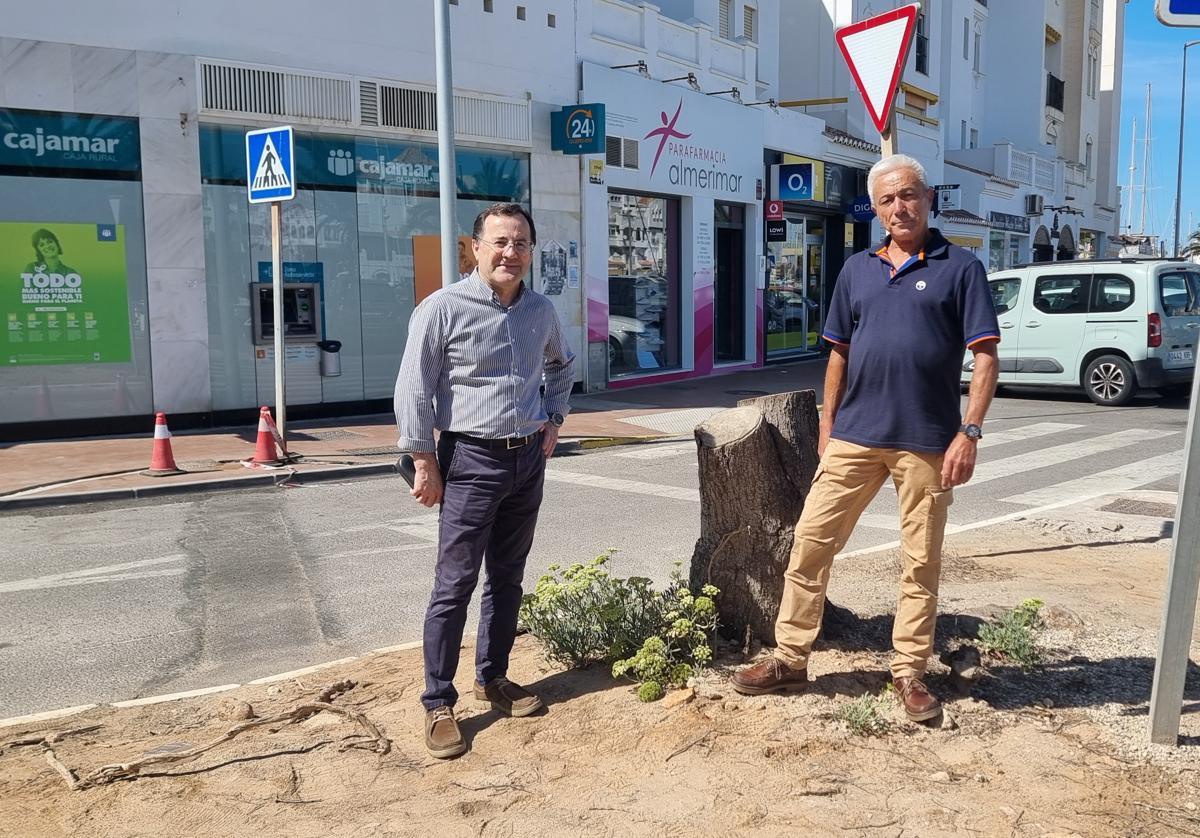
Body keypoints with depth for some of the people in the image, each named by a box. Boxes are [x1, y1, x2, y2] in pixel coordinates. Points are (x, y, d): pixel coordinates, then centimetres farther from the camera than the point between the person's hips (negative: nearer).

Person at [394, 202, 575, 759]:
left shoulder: (541, 311, 8)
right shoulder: (443, 308, -10)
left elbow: (562, 365, 27)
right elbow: (413, 390, -10)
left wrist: (554, 419, 15)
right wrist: (425, 464, -12)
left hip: (528, 460, 6)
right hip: (472, 460, -6)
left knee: (508, 578, 14)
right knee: (455, 584, -3)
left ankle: (493, 677, 30)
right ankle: (438, 704, 8)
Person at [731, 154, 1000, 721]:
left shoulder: (960, 268, 0)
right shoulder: (857, 270, 12)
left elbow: (985, 357, -4)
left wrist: (969, 431, -13)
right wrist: (827, 425, 11)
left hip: (926, 442, -3)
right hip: (854, 437, 4)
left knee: (921, 563, 7)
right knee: (810, 542, 3)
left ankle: (910, 673, 22)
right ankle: (789, 660, 15)